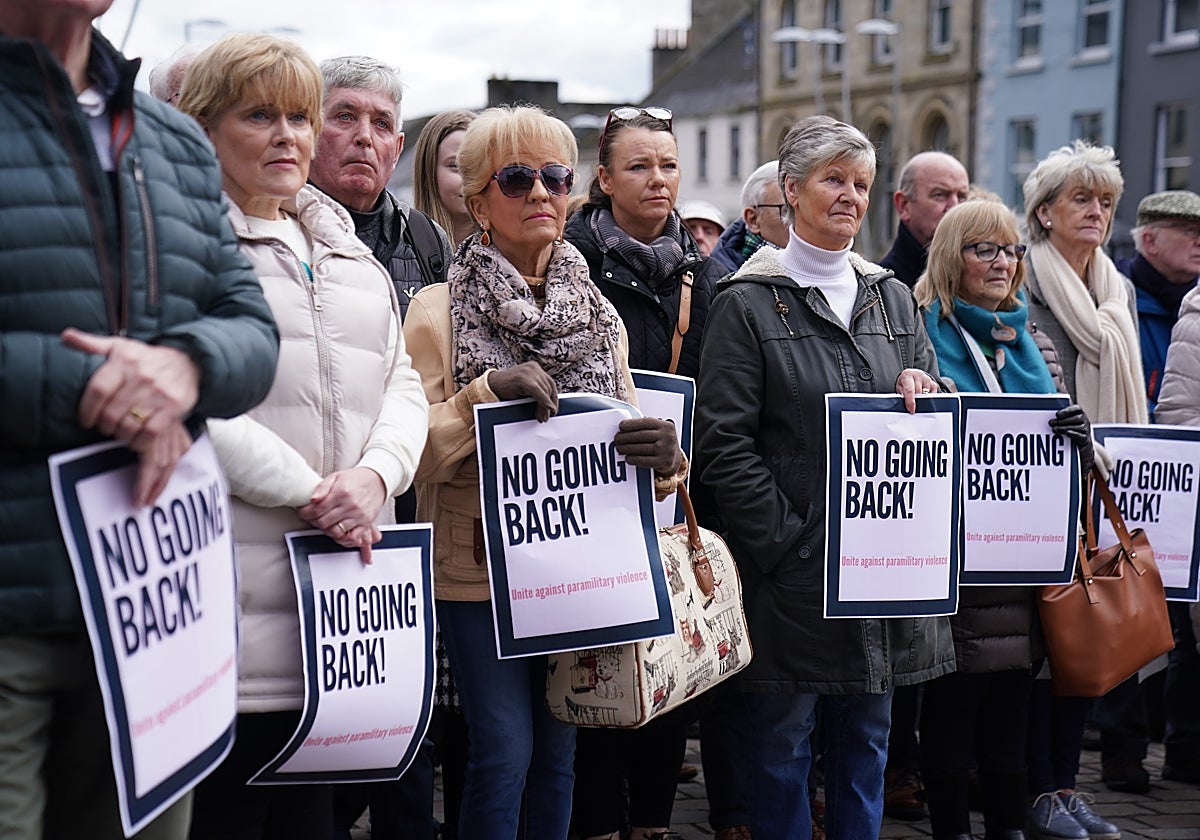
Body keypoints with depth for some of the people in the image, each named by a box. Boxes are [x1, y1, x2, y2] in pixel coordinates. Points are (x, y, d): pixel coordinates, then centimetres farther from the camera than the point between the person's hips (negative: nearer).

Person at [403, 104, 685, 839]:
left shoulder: (597, 314, 9)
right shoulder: (440, 310, -5)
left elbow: (628, 433, 11)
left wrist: (665, 455, -12)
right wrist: (485, 393, -23)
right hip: (481, 568, -4)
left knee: (559, 751, 11)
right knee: (505, 752, -4)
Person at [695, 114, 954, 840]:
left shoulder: (894, 300, 13)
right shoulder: (748, 303, -4)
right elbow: (723, 443, -10)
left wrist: (922, 398, -8)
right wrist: (785, 537, -16)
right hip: (791, 563, -5)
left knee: (867, 733, 13)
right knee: (783, 738, 4)